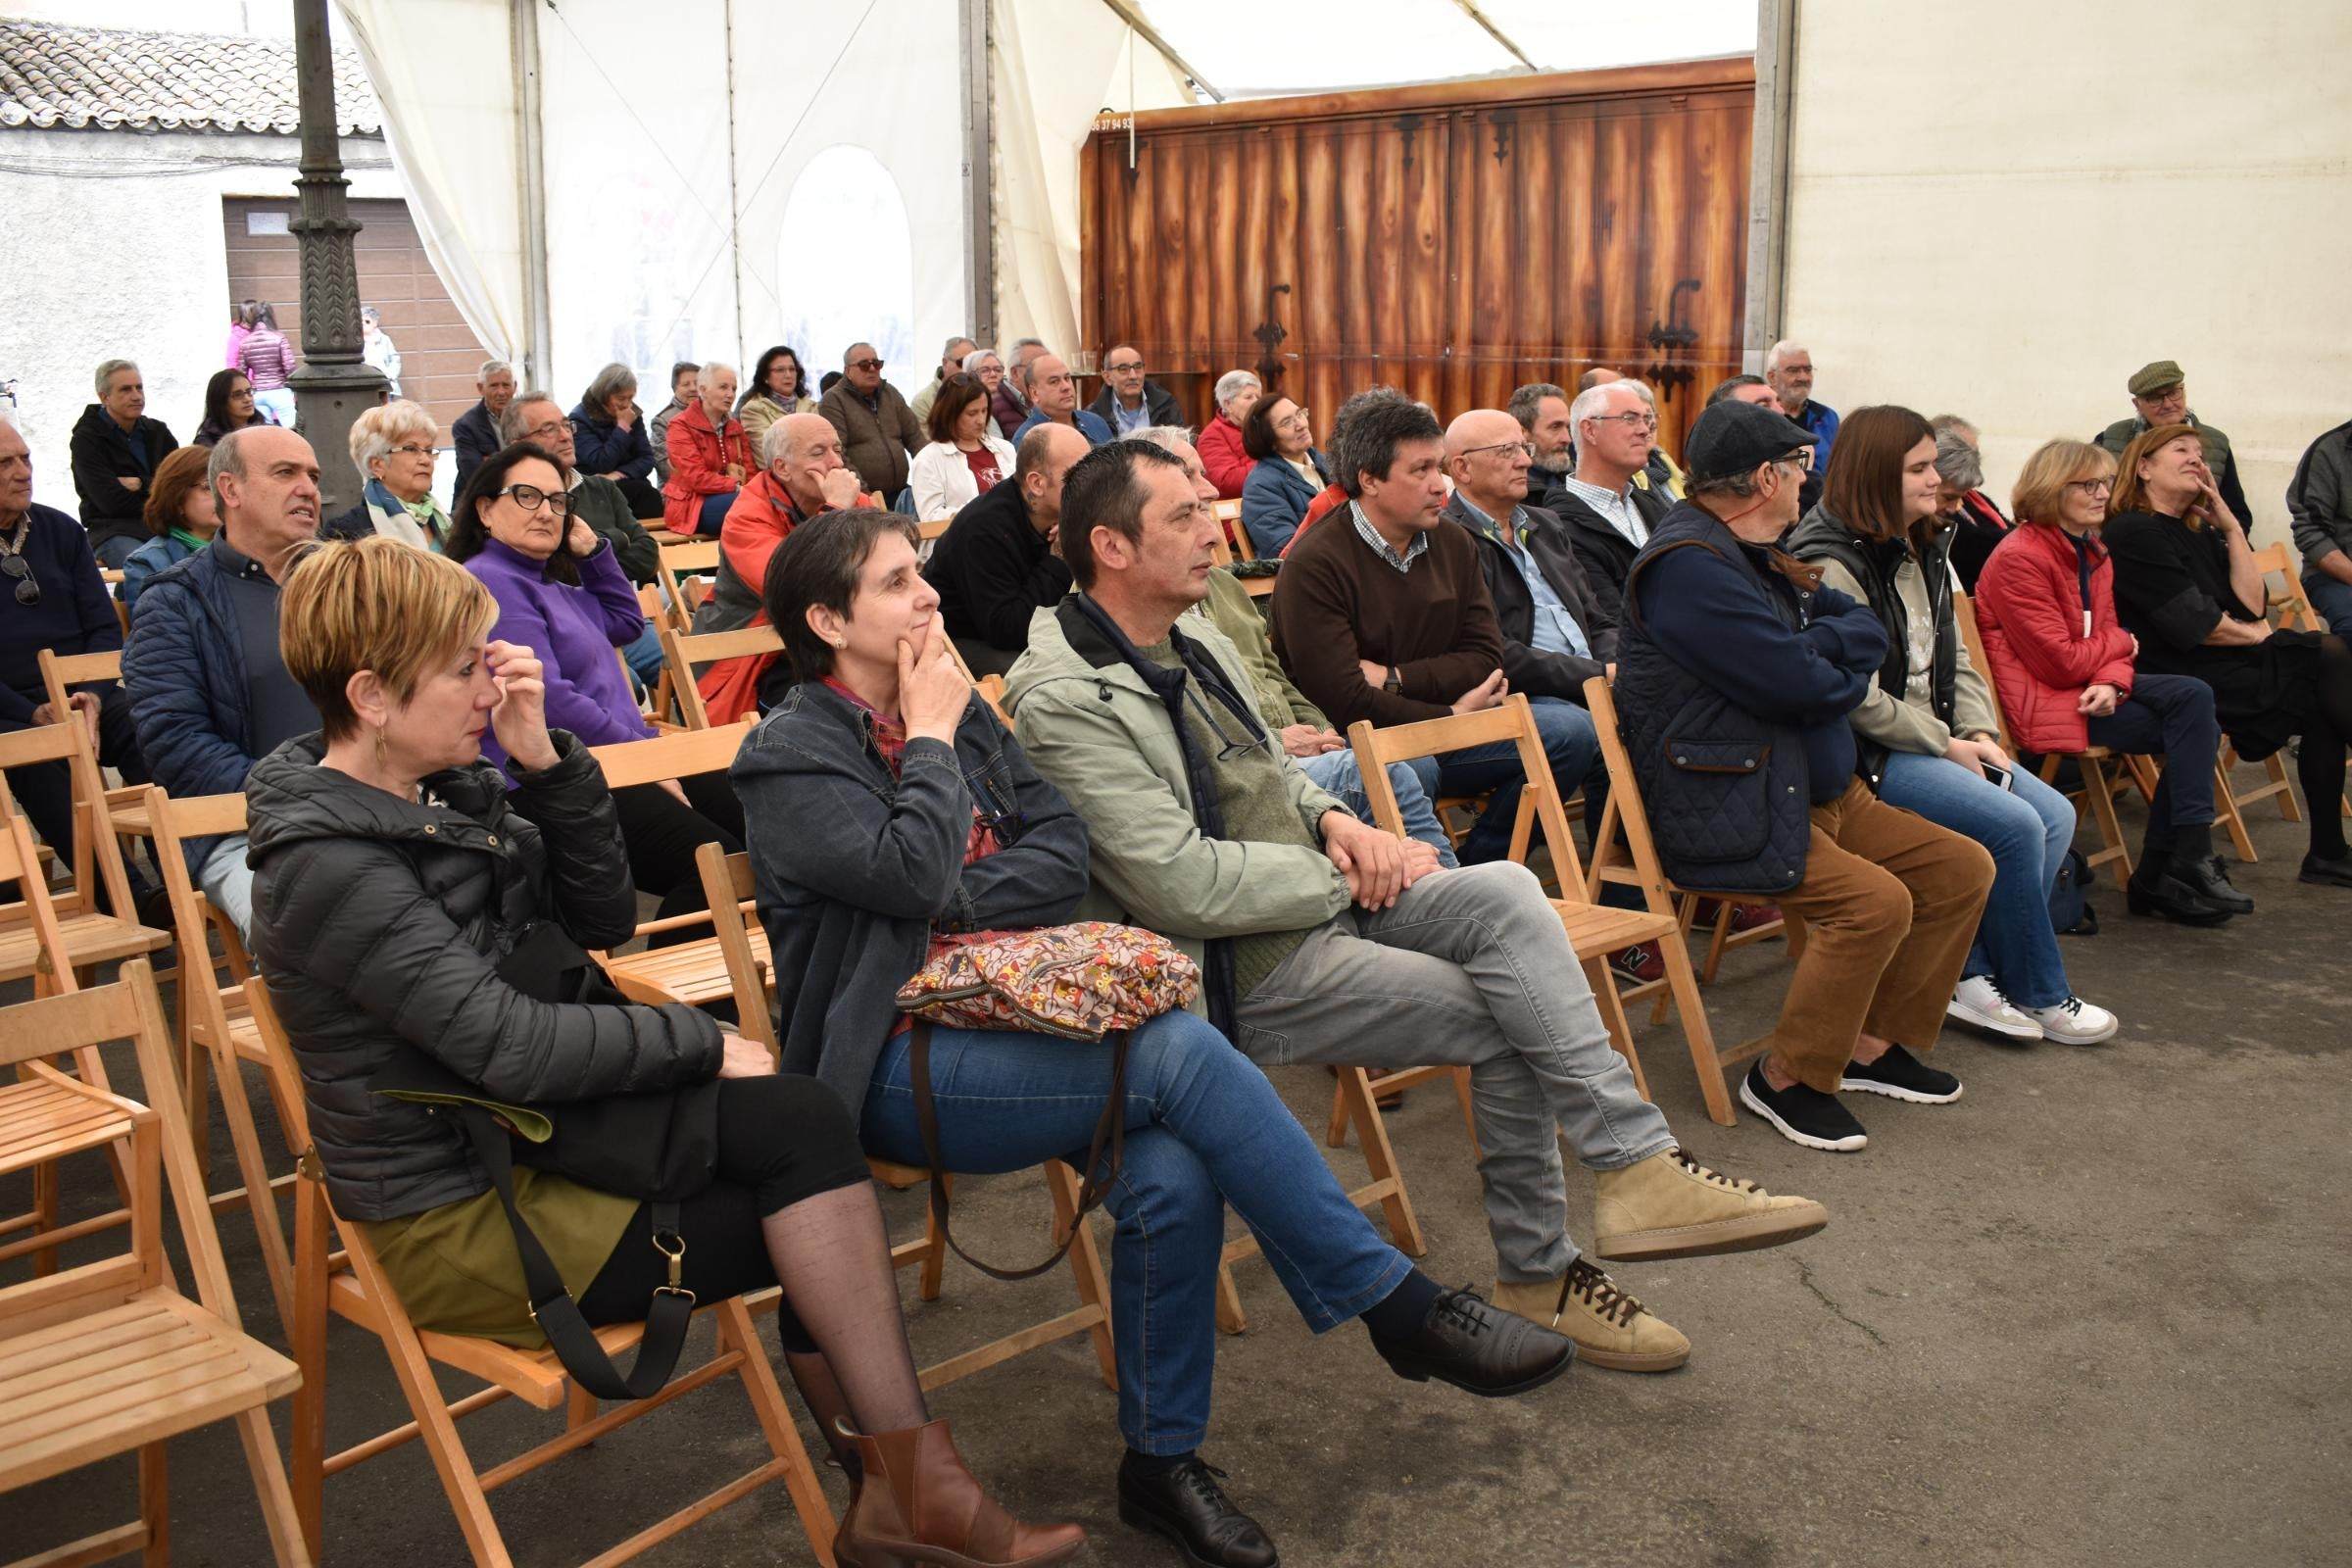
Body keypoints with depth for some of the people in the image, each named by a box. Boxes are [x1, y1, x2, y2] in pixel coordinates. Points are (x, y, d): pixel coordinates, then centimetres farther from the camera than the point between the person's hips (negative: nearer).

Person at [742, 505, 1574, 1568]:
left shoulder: (962, 710, 14)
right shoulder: (790, 755, -4)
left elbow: (1065, 854, 5)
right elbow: (910, 873, -21)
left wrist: (949, 897, -10)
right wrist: (930, 740, -7)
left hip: (1011, 1011, 6)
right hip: (901, 1065, -6)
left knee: (1172, 1176, -24)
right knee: (1182, 1052, -28)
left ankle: (1162, 1461, -3)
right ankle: (1399, 1306, -18)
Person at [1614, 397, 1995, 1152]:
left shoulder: (1752, 555, 15)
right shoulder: (1689, 565, -19)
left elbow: (1868, 633, 12)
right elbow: (1802, 683, -23)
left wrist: (1815, 655, -10)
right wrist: (1833, 651, 0)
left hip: (1818, 791, 11)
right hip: (1729, 816, -11)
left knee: (1962, 868, 7)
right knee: (1877, 900, -27)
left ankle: (1873, 1043, 17)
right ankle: (1786, 1076, -8)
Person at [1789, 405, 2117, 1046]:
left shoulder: (1924, 551, 14)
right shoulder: (1834, 566, -16)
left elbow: (1954, 657, 17)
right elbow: (1857, 699, -21)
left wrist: (1978, 731, -1)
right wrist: (1946, 744, -14)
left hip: (1937, 737, 10)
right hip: (1869, 754, -10)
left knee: (2055, 815, -5)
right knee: (2015, 825, -20)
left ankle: (1977, 975, -1)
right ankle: (2037, 994, -1)